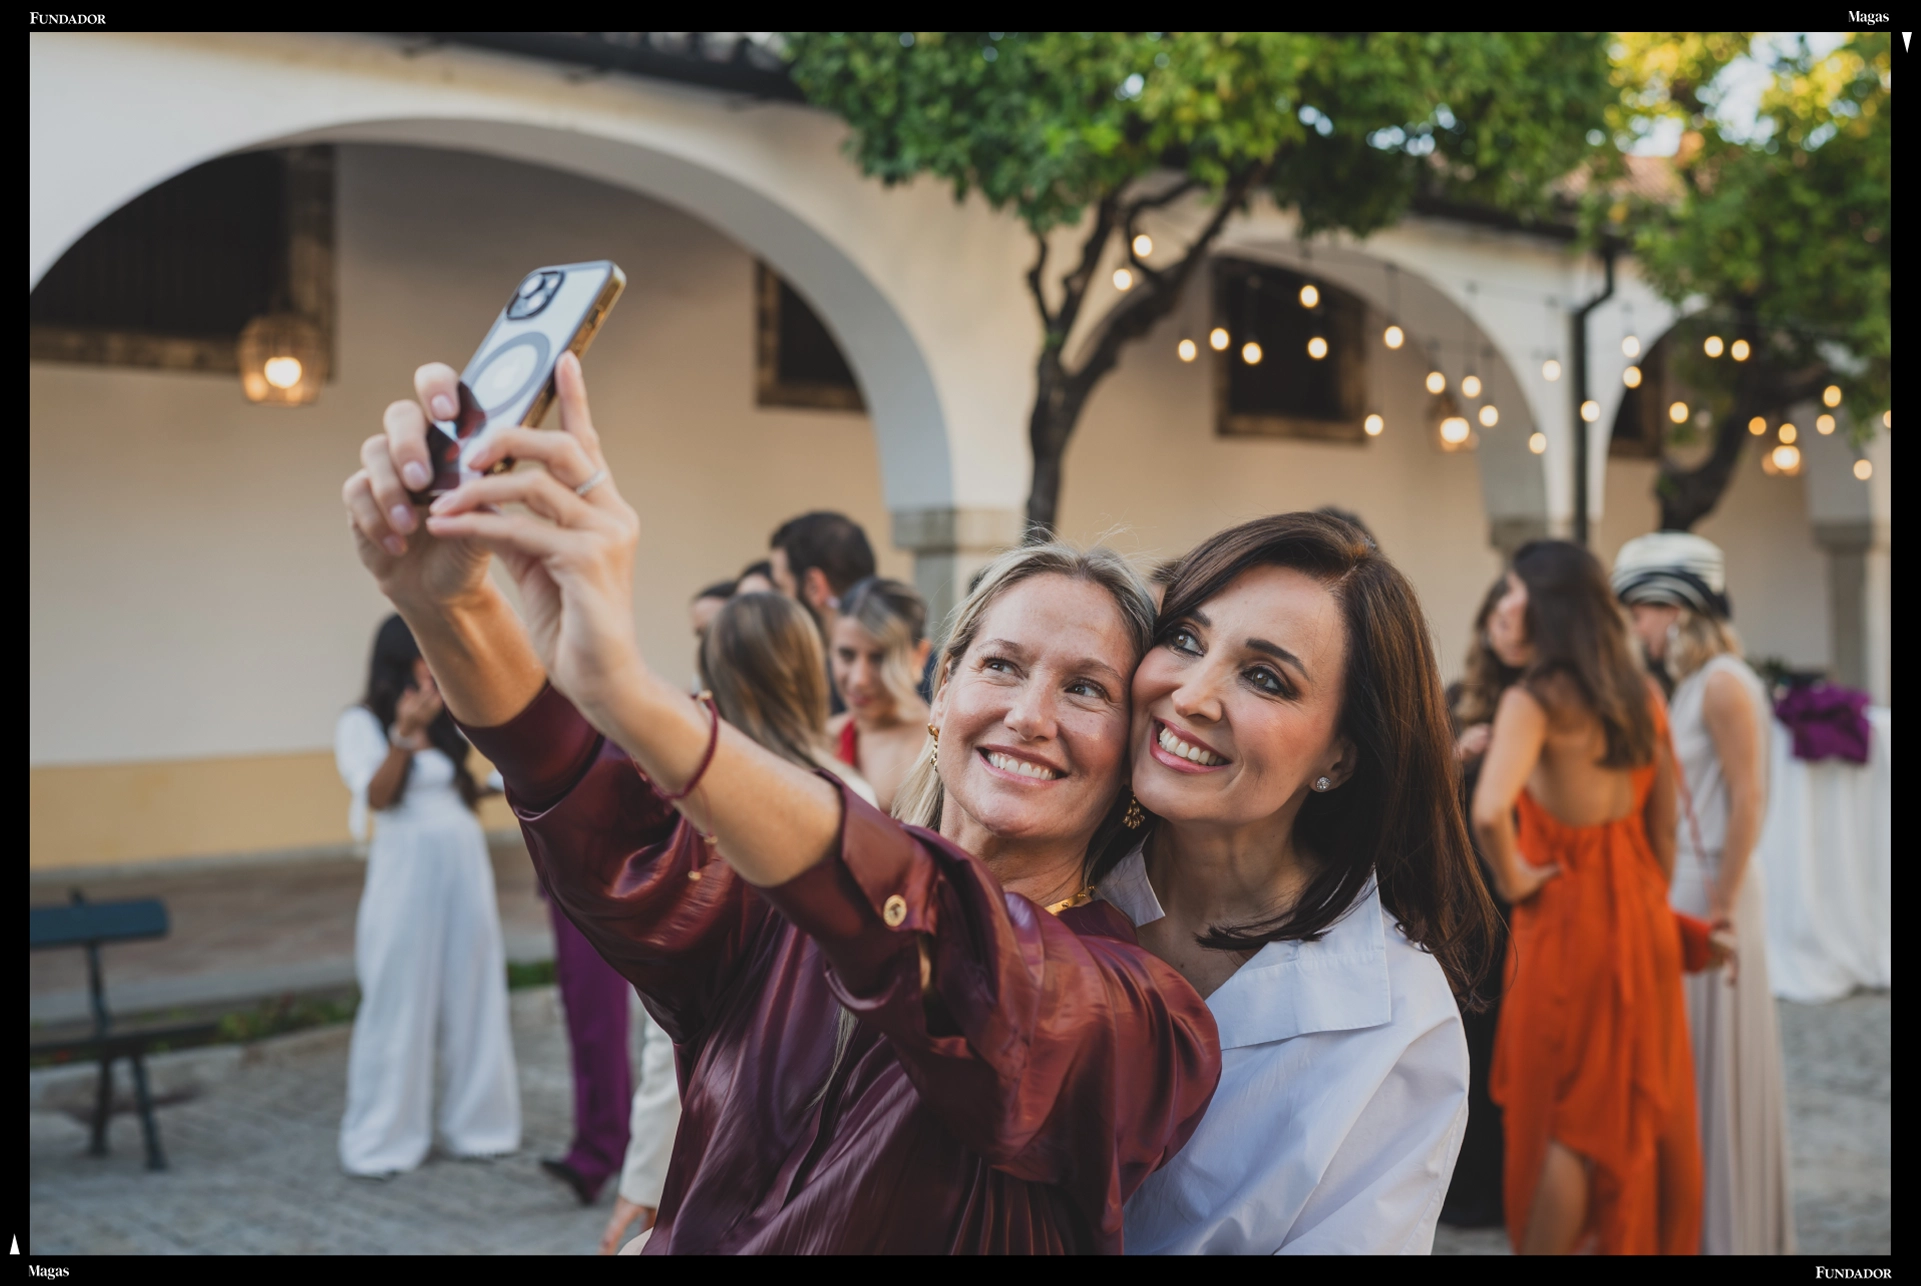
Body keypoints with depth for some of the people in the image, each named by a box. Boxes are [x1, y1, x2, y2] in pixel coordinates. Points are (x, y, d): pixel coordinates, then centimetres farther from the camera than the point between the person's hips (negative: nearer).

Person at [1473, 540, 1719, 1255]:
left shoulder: (1534, 699, -17)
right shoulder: (1640, 694, 4)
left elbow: (1490, 812, -33)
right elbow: (1663, 825, 10)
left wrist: (1512, 878, -15)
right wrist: (1649, 907, 19)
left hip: (1567, 918, -6)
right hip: (1639, 914, 6)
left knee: (1561, 1120, 5)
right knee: (1639, 1108, 17)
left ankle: (1546, 1243, 14)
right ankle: (1640, 1238, 28)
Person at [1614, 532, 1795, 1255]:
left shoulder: (1724, 685, -14)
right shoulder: (1688, 686, 12)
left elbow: (1748, 802, -18)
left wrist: (1720, 908, -18)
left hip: (1710, 897, -8)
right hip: (1676, 894, 8)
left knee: (1717, 1066, 1)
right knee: (1682, 1066, 14)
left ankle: (1735, 1228, 12)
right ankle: (1698, 1219, 24)